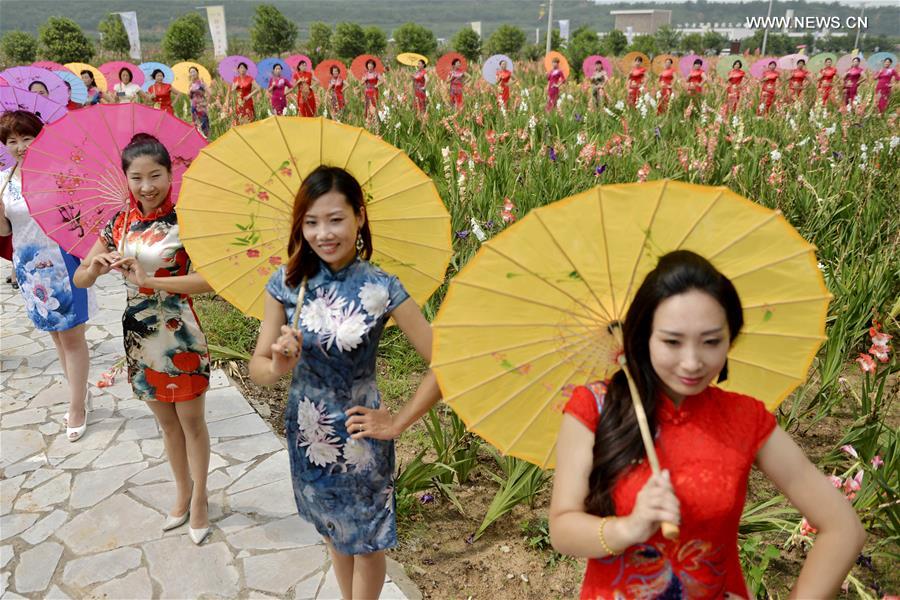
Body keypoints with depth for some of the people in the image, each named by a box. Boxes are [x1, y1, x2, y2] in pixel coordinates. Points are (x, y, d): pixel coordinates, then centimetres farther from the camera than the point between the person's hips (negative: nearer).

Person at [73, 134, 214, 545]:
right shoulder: (119, 224, 1)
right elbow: (80, 280, 5)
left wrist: (150, 279, -28)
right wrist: (96, 265, -17)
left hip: (179, 337, -5)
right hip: (139, 338, 5)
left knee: (191, 422, 10)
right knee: (166, 422, 19)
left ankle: (199, 499, 29)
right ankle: (182, 493, 38)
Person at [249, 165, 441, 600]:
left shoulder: (380, 288, -19)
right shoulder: (287, 283, -10)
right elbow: (257, 368, -7)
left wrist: (398, 423, -14)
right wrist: (279, 367, -29)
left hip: (359, 439, -3)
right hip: (306, 433, 4)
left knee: (366, 541, 17)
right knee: (333, 532, 25)